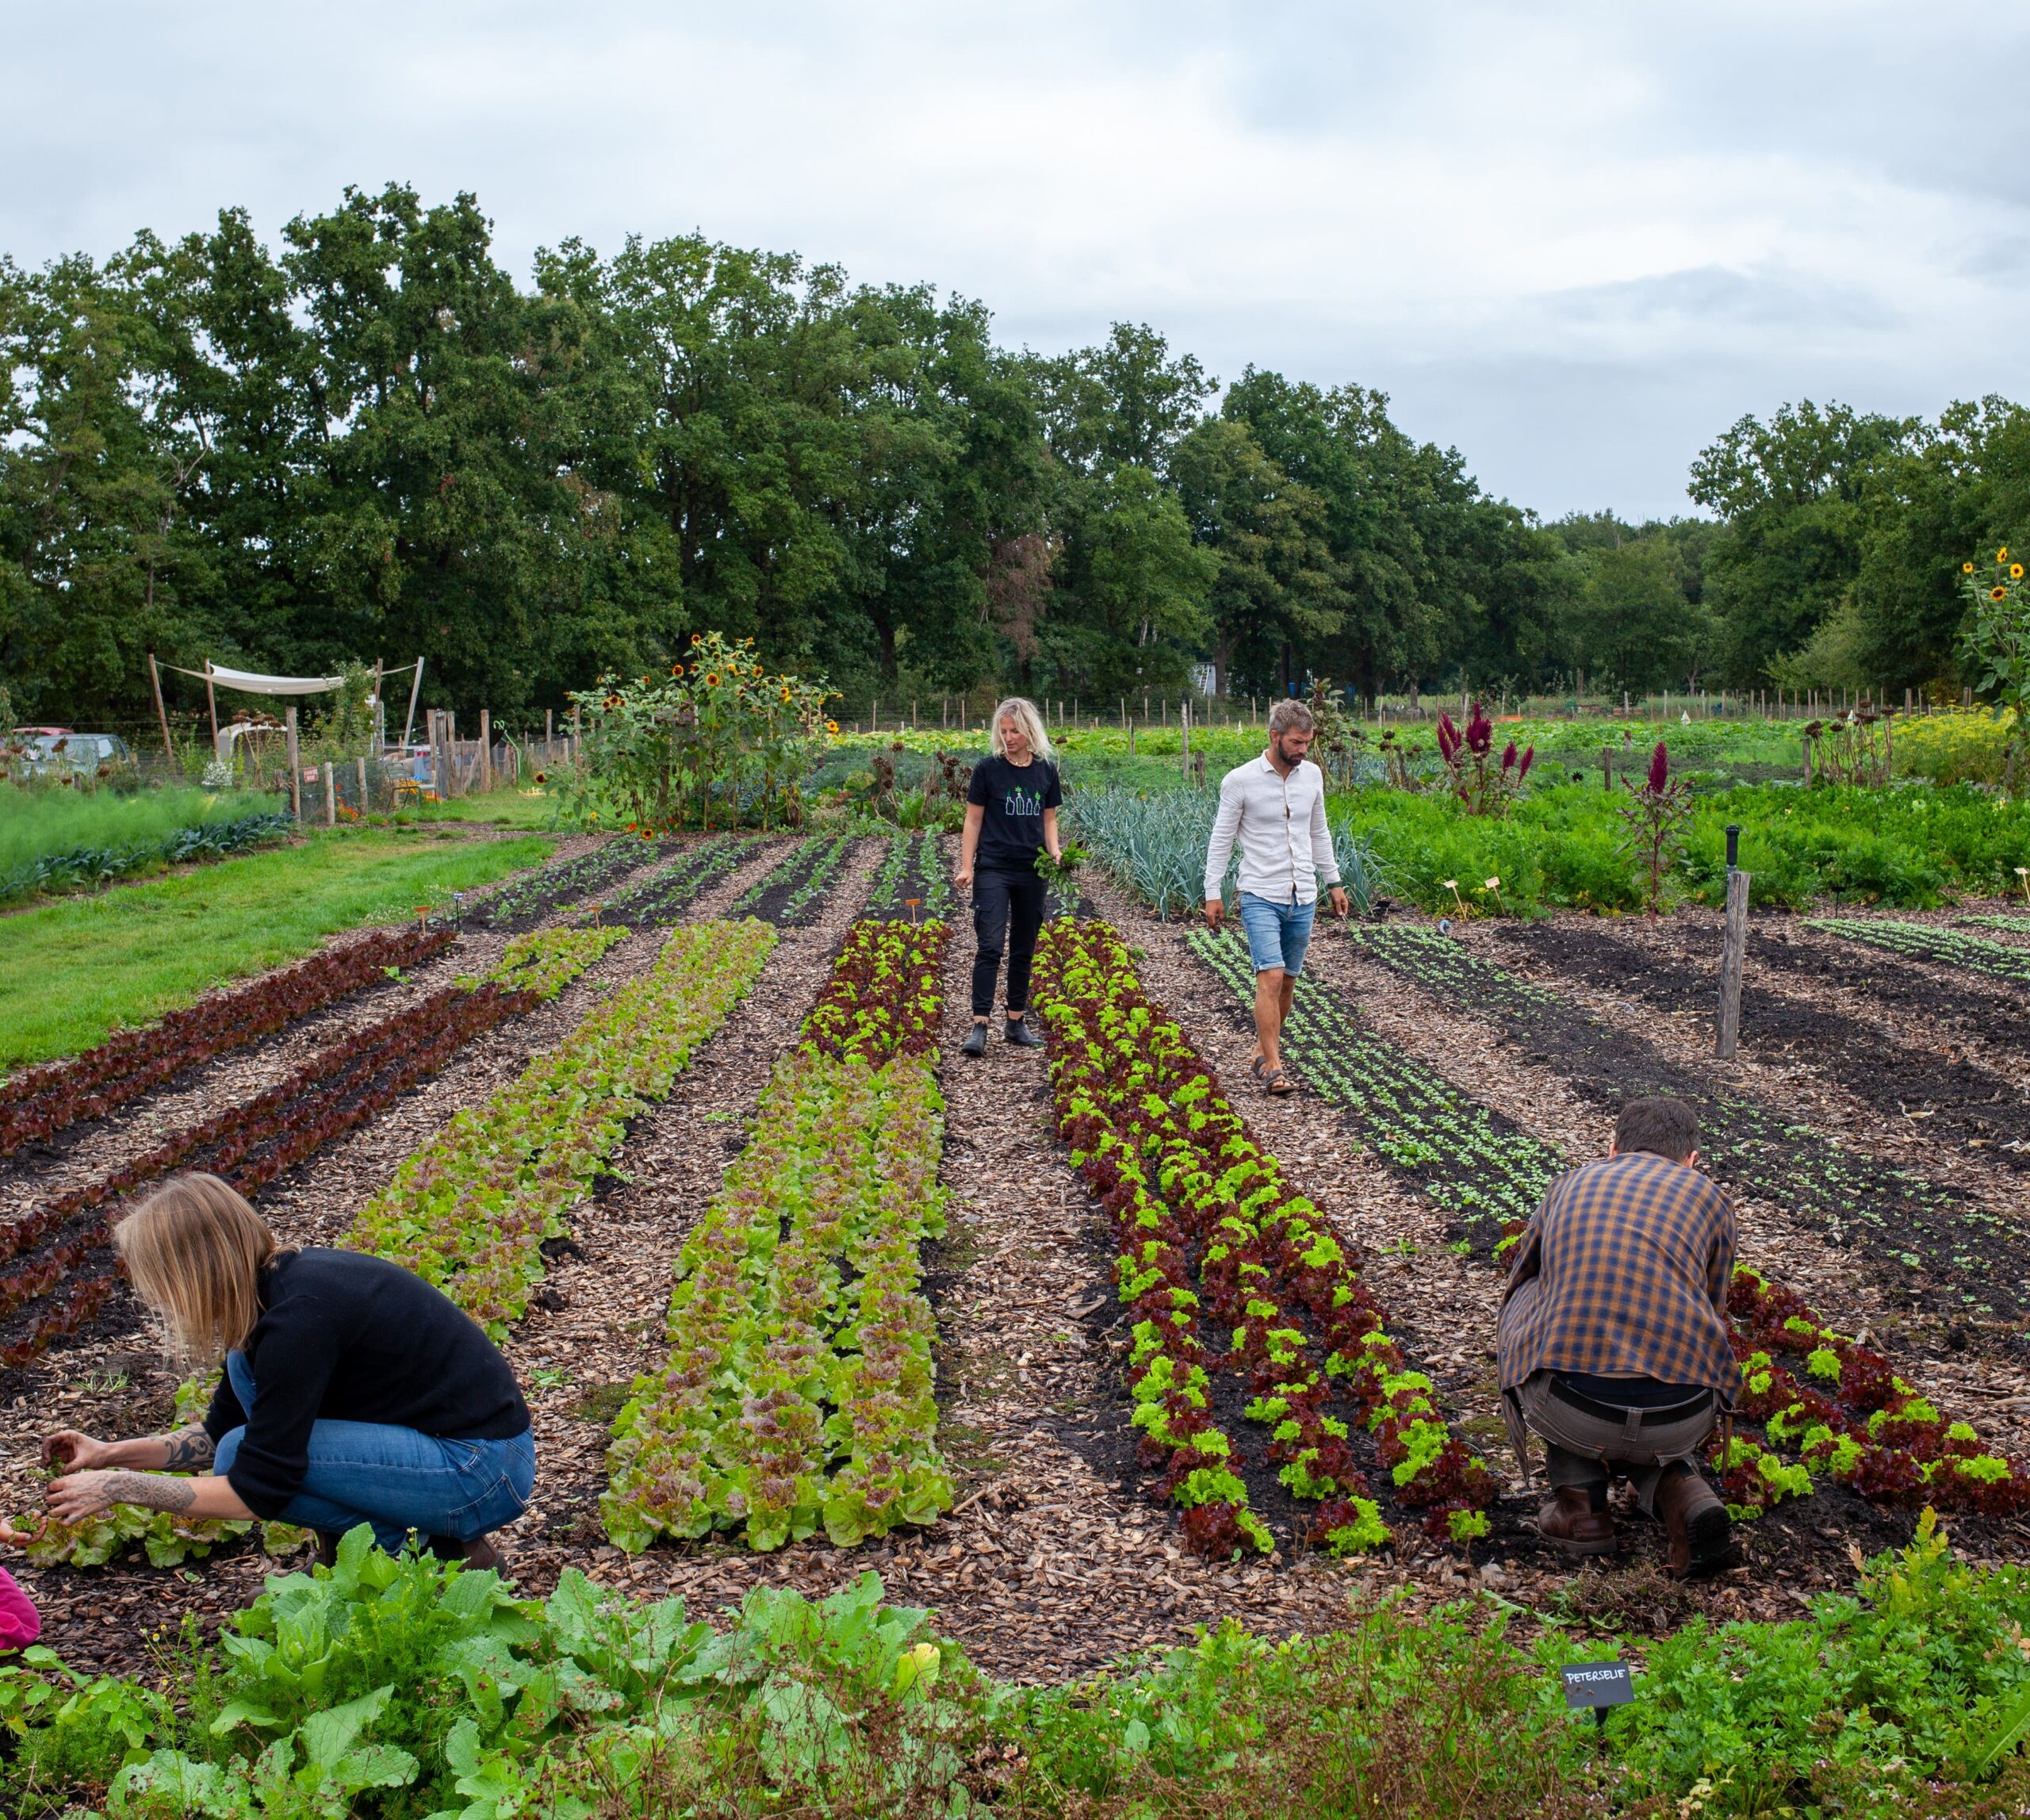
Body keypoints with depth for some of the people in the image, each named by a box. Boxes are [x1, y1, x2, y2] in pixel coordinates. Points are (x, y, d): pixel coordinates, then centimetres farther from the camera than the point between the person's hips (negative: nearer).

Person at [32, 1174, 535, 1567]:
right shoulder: (281, 1282, 5)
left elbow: (258, 1489, -18)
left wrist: (118, 1487, -9)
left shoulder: (299, 1316, -23)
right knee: (249, 1368, 8)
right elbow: (222, 1429, 21)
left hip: (483, 1476, -10)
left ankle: (431, 1555, -5)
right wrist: (112, 1454, 13)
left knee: (243, 1456, -15)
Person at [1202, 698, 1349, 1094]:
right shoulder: (1240, 780, -9)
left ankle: (1263, 1047, 24)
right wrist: (1213, 892, -5)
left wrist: (1334, 882, 18)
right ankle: (1272, 1067, -13)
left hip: (1303, 898, 5)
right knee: (1271, 977, -15)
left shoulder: (1312, 775, 6)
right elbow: (1221, 839, -3)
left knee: (1287, 981, 10)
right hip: (1261, 897, -5)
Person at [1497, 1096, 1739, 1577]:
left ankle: (1580, 1502, 21)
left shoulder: (1571, 1184, 24)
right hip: (1683, 1419, 2)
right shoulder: (1708, 1195, 22)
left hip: (1568, 1410, -1)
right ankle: (1679, 1489, 5)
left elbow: (1518, 1281, 40)